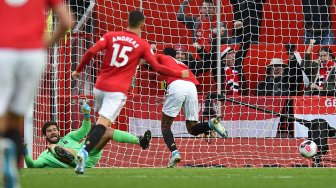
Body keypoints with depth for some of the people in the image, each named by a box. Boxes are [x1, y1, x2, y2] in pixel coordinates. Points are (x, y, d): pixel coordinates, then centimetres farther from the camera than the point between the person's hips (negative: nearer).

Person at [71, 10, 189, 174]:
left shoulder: (110, 36, 8)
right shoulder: (143, 45, 3)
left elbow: (91, 52, -2)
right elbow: (157, 68, 2)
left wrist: (78, 70, 10)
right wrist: (181, 74, 13)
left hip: (99, 87, 4)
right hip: (117, 91, -4)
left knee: (101, 122, 25)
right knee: (103, 124, -15)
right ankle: (84, 152, -32)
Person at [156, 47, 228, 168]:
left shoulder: (163, 58, 27)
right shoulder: (182, 65, 38)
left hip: (176, 85, -4)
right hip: (192, 87, 4)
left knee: (165, 125, 7)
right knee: (192, 128, 11)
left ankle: (174, 152, -17)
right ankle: (211, 124, -18)